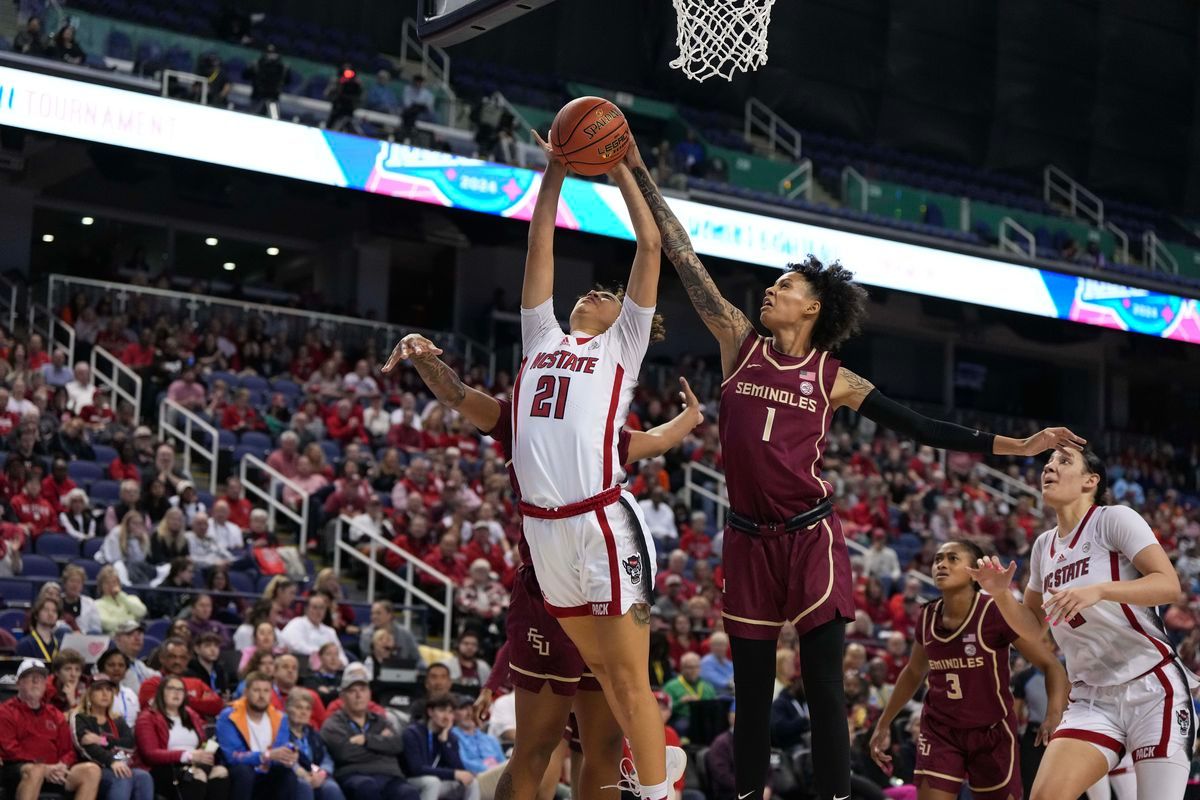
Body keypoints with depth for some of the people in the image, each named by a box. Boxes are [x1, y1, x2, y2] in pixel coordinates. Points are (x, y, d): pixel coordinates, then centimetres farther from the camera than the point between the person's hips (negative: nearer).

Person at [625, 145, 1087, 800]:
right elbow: (681, 255, 4)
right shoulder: (739, 343, 6)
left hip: (810, 539, -2)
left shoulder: (833, 379, 3)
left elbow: (920, 428, 4)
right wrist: (637, 170, 2)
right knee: (752, 696, 8)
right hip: (749, 541, 2)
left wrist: (1015, 446, -2)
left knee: (824, 692, -5)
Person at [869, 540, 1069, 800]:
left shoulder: (996, 613, -16)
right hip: (940, 732, 3)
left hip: (993, 732, -3)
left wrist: (1054, 716, -31)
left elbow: (1051, 665, -14)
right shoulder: (928, 616, -2)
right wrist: (884, 724, 20)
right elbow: (914, 673, 17)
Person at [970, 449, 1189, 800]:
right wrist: (1000, 593, 0)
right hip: (1093, 700, 5)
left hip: (1153, 690, -5)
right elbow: (1034, 628, 20)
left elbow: (1169, 584, -17)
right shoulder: (1044, 546, 13)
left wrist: (1097, 591, -31)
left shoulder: (1115, 519, -6)